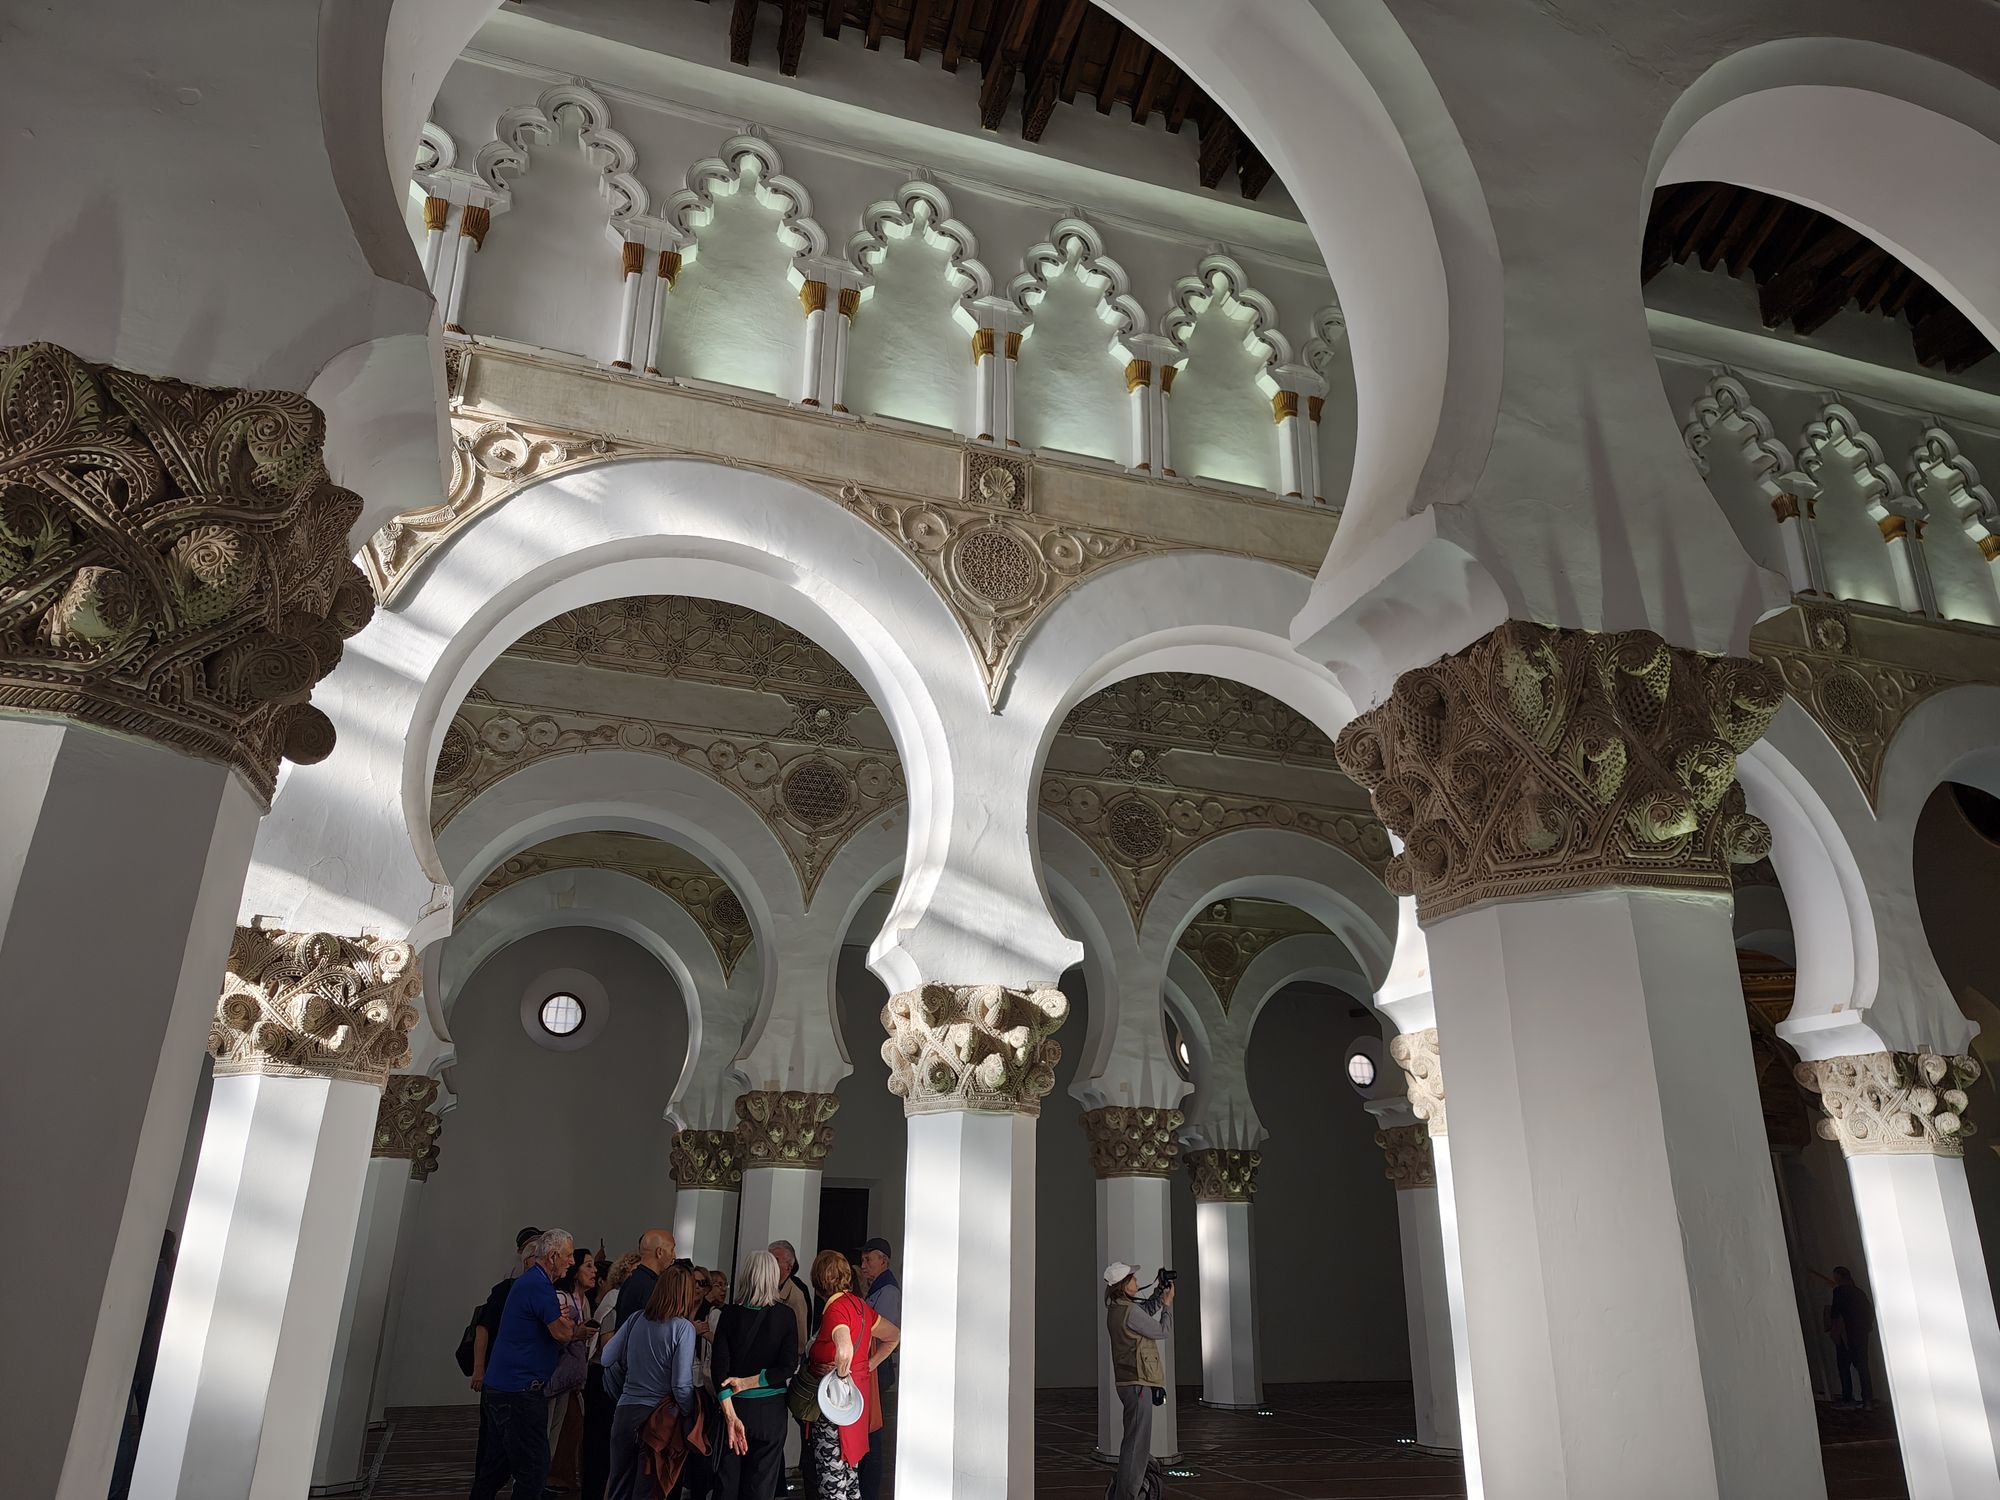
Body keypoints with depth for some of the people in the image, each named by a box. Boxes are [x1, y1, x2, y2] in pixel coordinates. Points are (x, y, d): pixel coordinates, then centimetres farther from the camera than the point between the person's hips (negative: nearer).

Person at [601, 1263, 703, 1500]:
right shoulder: (683, 1328, -14)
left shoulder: (636, 1319, 0)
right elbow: (682, 1384, -16)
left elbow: (608, 1358, 5)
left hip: (625, 1411, 4)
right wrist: (689, 1416, 0)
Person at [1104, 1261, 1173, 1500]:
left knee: (1137, 1436, 19)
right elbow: (1162, 1331, -9)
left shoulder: (1115, 1309, 10)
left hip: (1128, 1381, 10)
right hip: (1137, 1382, -10)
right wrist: (1168, 1304, 1)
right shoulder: (1130, 1311, -19)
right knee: (1137, 1438, -6)